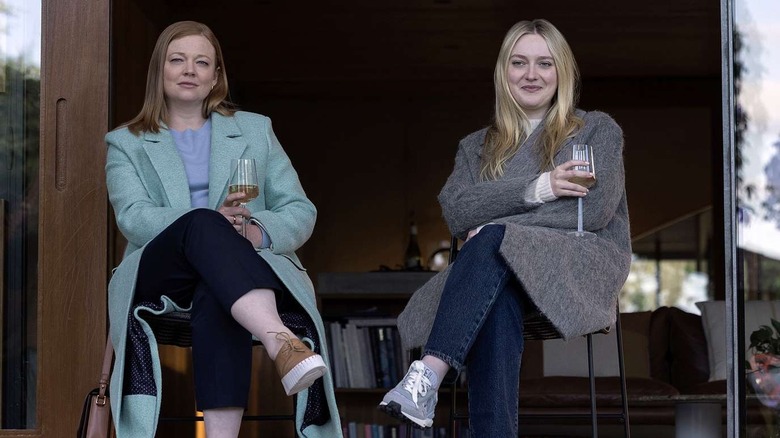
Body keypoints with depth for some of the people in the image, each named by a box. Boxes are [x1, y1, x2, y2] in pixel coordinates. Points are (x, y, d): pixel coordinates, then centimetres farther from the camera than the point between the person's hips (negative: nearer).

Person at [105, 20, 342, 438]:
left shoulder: (255, 130, 24)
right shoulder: (126, 144, 19)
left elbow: (301, 211, 15)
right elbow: (133, 218, 0)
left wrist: (259, 231, -10)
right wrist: (213, 221, -19)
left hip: (249, 266, 1)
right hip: (160, 275, -1)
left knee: (214, 295, -38)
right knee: (202, 222, -36)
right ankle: (285, 346, -59)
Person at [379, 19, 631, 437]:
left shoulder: (597, 130, 14)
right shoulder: (477, 147, 23)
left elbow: (594, 211, -4)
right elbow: (455, 211, 2)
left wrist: (494, 226, -8)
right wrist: (537, 189, -11)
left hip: (582, 260, -2)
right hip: (500, 270, 2)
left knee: (490, 243, -35)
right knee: (497, 304, -38)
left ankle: (427, 375, -50)